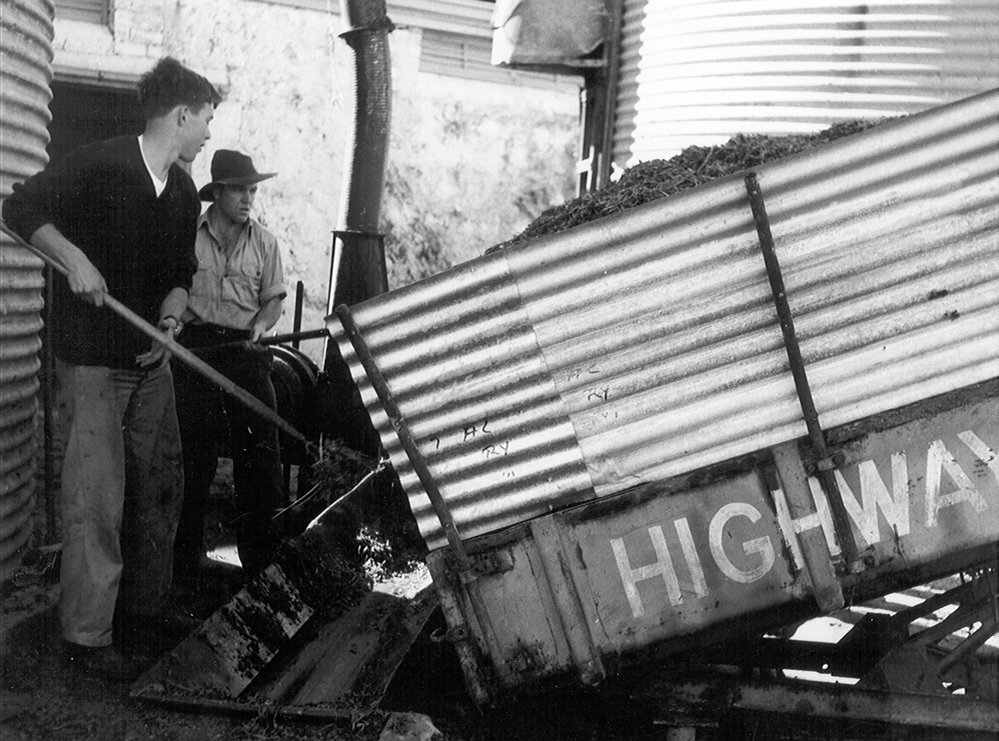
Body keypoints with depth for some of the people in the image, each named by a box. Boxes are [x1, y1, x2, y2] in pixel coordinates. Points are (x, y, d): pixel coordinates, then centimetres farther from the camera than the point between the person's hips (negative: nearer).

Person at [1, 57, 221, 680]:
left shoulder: (184, 194, 8)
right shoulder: (99, 164, -13)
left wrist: (170, 321, -6)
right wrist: (74, 258, -21)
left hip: (151, 358, 7)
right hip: (92, 359, -7)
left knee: (160, 484, 12)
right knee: (97, 499, -6)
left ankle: (146, 606, 28)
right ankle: (86, 637, 4)